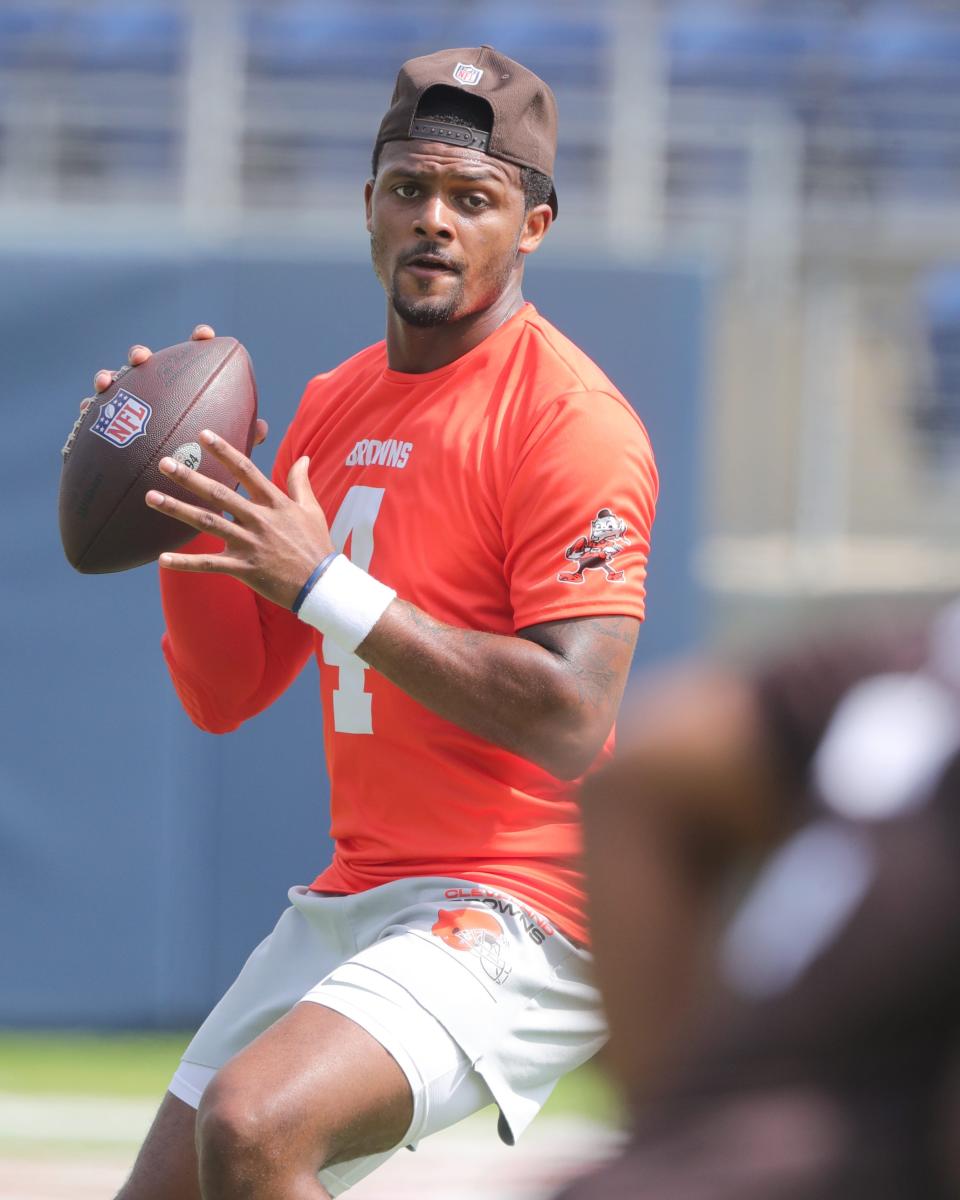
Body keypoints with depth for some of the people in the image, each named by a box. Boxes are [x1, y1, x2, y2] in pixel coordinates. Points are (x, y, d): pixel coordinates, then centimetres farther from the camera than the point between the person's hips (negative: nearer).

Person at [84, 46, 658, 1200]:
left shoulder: (570, 420, -12)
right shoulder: (333, 408, 13)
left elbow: (570, 724, -23)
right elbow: (225, 694, 15)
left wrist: (324, 585, -23)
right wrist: (182, 501, -2)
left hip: (518, 916, -8)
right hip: (353, 901, 8)